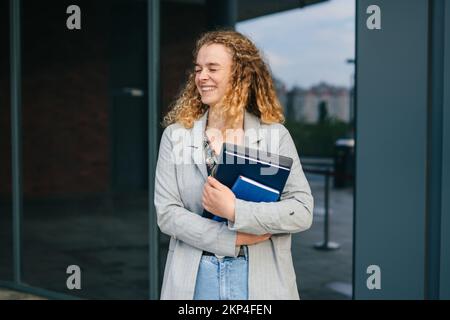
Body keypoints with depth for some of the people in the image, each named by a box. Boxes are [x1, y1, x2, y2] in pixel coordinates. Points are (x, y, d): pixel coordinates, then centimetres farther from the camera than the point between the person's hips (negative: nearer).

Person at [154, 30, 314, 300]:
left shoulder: (275, 135, -3)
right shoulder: (175, 134, 1)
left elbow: (302, 211, -9)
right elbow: (166, 213, -6)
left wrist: (234, 210, -20)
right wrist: (234, 238, -14)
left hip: (260, 277, 0)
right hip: (194, 276, 1)